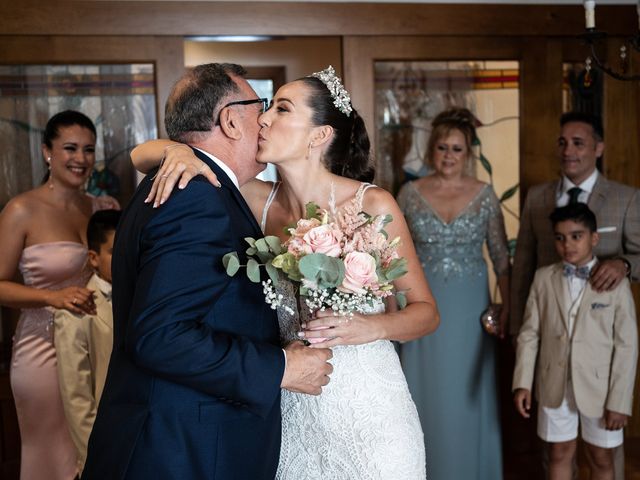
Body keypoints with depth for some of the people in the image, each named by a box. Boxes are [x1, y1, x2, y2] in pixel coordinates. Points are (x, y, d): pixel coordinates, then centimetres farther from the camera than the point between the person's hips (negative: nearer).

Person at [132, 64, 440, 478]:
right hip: (291, 410, 3)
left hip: (365, 408, -3)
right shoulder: (261, 201, -4)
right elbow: (142, 155, -1)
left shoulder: (373, 205, -12)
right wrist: (178, 150, -23)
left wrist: (372, 327, -25)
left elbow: (427, 312, -6)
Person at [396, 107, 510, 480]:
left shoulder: (485, 195, -3)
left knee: (469, 395, 10)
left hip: (470, 308, 0)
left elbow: (501, 256, 1)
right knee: (428, 393, 8)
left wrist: (507, 306, -5)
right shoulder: (410, 194, -2)